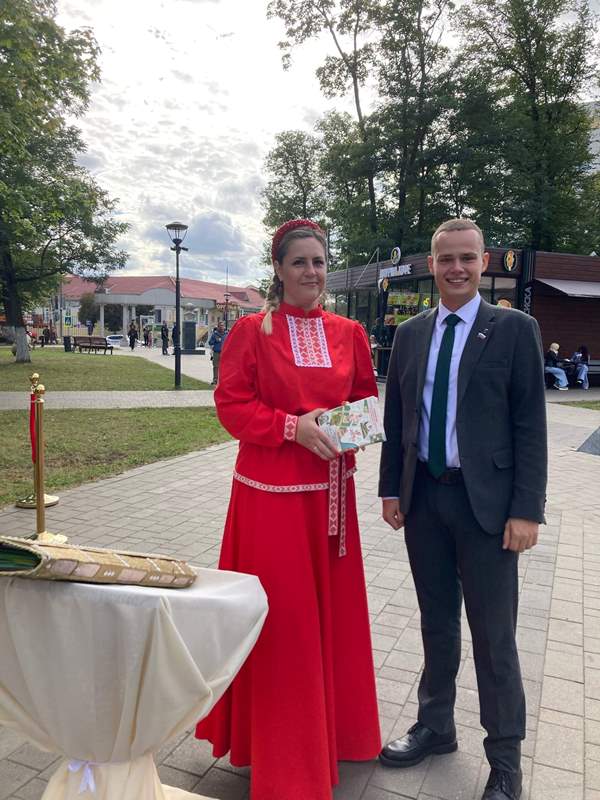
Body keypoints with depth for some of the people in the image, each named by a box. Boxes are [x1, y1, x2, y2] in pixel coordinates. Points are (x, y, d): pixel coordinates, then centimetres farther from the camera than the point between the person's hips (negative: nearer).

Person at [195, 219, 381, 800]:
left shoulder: (348, 333, 7)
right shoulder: (252, 331, -6)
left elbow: (366, 395, 15)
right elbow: (231, 405, -9)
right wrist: (292, 427, -21)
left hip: (331, 490, 5)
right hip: (271, 492, -4)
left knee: (331, 611, 17)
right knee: (280, 618, 6)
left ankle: (331, 725, 42)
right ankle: (280, 752, 29)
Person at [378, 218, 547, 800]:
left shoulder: (514, 329, -4)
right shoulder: (410, 334, 8)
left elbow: (530, 424, -7)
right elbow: (395, 418, 10)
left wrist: (526, 509, -11)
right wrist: (391, 488, 7)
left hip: (486, 502, -3)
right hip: (423, 497, 4)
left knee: (493, 636, 8)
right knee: (437, 623, 19)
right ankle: (435, 726, 39)